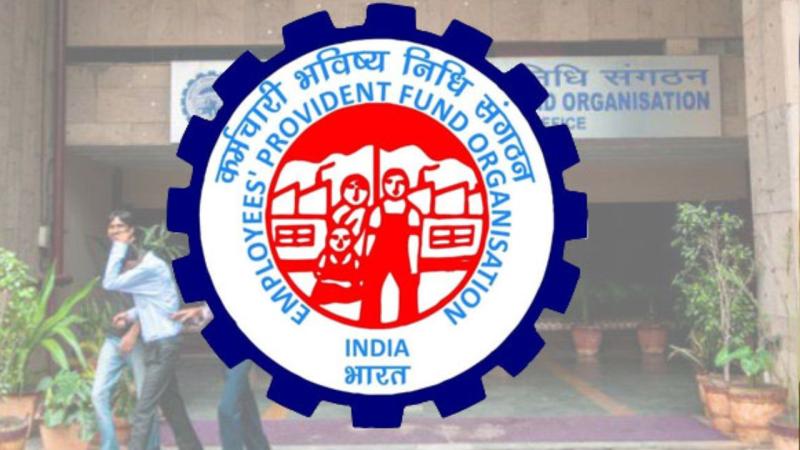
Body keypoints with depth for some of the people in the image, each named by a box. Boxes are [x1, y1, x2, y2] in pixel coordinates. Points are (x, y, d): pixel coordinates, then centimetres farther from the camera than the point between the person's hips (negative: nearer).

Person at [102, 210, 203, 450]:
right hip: (160, 345, 10)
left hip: (163, 345, -10)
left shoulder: (150, 267, -19)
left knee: (144, 409, -7)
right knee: (171, 405, 16)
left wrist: (119, 246, -15)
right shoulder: (145, 265, 12)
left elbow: (110, 283, -20)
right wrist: (130, 315, 3)